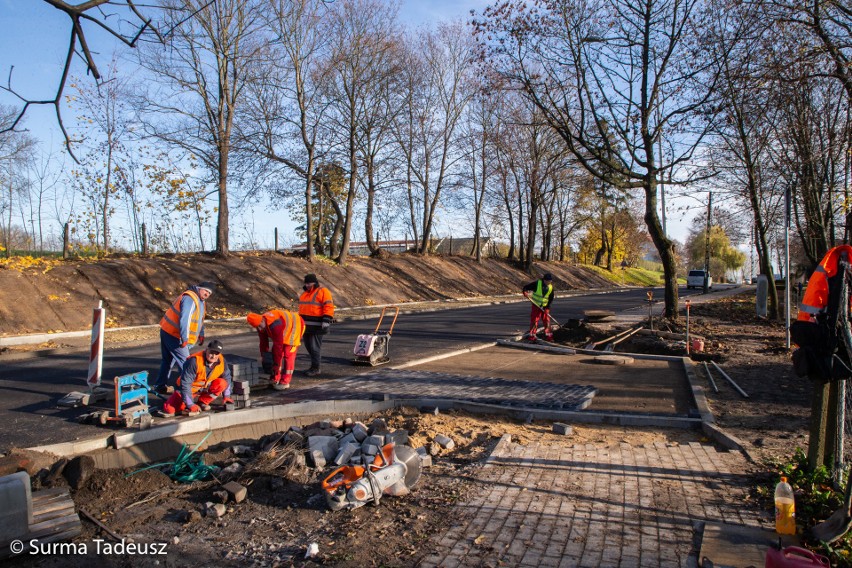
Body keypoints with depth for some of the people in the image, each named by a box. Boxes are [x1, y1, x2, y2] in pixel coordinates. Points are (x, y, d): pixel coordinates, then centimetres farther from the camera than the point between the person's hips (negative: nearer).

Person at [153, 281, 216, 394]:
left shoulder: (200, 301, 13)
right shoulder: (190, 299, -20)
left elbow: (199, 319, 24)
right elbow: (184, 319, -29)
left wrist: (201, 334, 23)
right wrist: (185, 338, -31)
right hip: (174, 335, -11)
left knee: (168, 360, 19)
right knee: (184, 362, -6)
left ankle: (160, 386, 29)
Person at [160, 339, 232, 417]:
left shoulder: (221, 360, -15)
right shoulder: (194, 361, -30)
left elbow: (227, 376, 4)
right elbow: (185, 383, -29)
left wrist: (226, 396, 3)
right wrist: (190, 405, -29)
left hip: (205, 388, 4)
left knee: (222, 383, -23)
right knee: (169, 410, -20)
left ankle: (202, 402, -4)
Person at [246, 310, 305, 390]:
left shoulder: (274, 325, -39)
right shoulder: (261, 325, -13)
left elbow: (278, 345, -34)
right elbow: (263, 342, -4)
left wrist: (276, 363, -28)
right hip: (283, 332, 9)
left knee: (288, 355, -13)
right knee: (275, 353, 5)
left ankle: (285, 382, -10)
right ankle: (275, 379, 12)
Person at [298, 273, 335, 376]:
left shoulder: (323, 291, -8)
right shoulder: (305, 293, 18)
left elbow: (328, 307, -15)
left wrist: (326, 320, -23)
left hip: (316, 326, -8)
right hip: (306, 325, 8)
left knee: (314, 346, -6)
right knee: (308, 345, 12)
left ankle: (315, 368, 1)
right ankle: (314, 365, 22)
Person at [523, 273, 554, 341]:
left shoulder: (551, 287, 0)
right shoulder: (537, 283, -12)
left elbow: (551, 299, 6)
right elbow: (526, 287, -9)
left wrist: (547, 307, -4)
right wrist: (525, 292, -30)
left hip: (545, 306, 3)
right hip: (536, 305, -3)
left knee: (546, 320, 5)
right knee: (534, 320, -4)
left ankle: (548, 335, 15)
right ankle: (531, 335, 3)